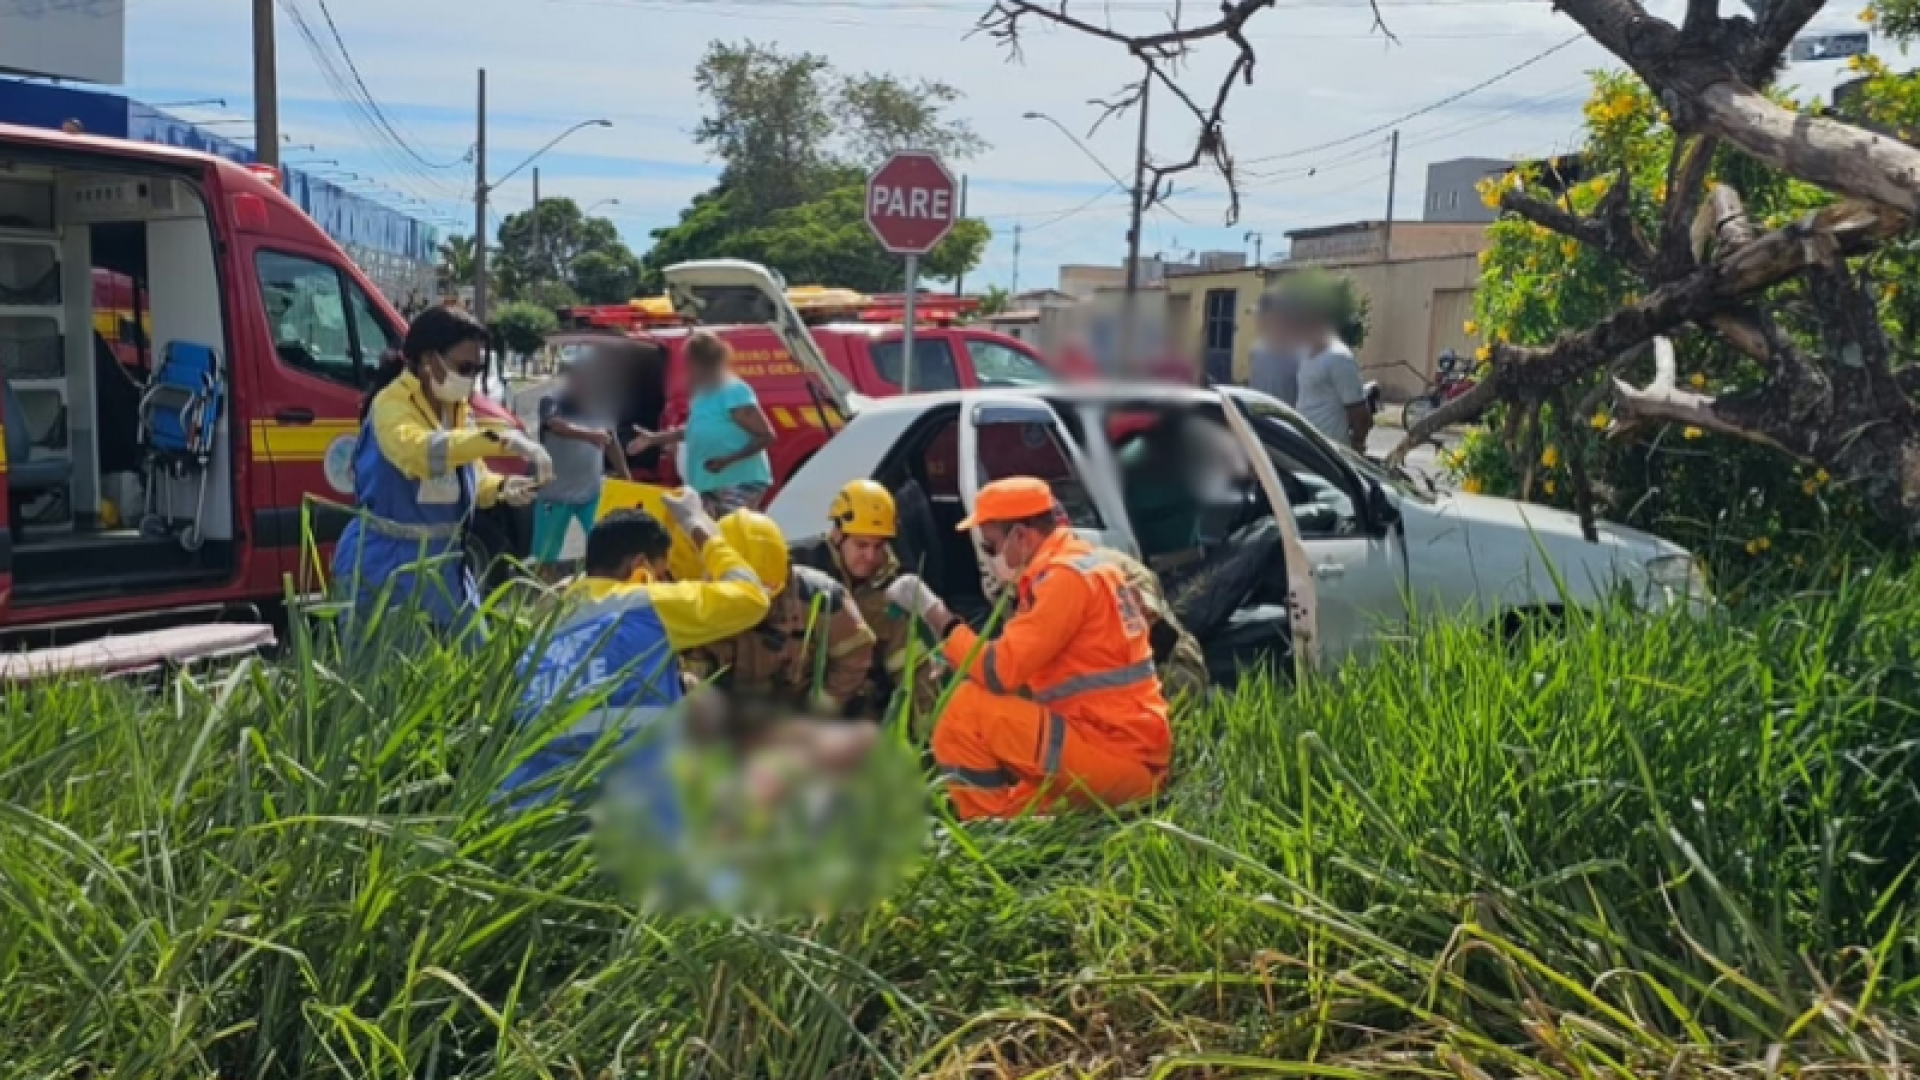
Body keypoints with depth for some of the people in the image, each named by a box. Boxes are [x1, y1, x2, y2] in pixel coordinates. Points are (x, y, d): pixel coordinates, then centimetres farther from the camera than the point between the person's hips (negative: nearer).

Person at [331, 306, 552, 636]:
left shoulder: (457, 408, 7)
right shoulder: (393, 405, -18)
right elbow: (418, 451, -40)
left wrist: (501, 487, -4)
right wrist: (500, 439, -47)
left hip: (444, 565, 8)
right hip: (388, 566, -8)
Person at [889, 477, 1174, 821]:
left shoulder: (1066, 576, -15)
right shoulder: (1077, 567, 16)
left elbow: (999, 672, -19)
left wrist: (933, 612, -10)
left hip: (1119, 760, -10)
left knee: (969, 708, -15)